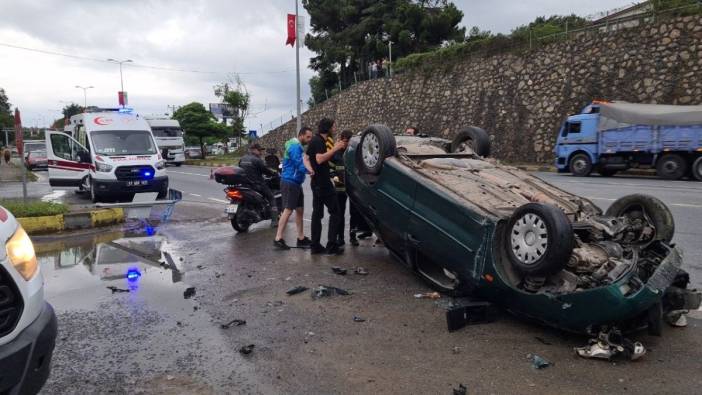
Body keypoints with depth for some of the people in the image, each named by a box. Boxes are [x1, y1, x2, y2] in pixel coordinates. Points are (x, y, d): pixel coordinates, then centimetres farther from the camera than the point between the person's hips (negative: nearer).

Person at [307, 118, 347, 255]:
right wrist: (335, 148, -24)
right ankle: (332, 246, -6)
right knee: (335, 213, -5)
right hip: (322, 182, -10)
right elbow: (320, 159, -29)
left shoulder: (316, 140, 15)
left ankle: (315, 246, 12)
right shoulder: (319, 141, -15)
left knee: (317, 213, 9)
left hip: (317, 182, 10)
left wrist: (335, 148, 11)